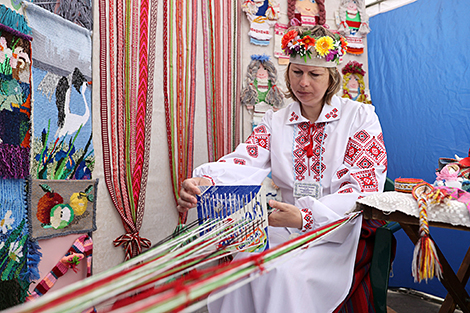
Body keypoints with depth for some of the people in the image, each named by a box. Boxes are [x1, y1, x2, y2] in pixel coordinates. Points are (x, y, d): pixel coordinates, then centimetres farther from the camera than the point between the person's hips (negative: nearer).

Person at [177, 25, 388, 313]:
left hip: (343, 226, -3)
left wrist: (306, 216, -30)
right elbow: (246, 162, -9)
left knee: (287, 273, -29)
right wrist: (205, 181, -33)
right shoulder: (276, 122, 10)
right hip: (288, 227, 3)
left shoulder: (360, 116, -1)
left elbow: (364, 187, -12)